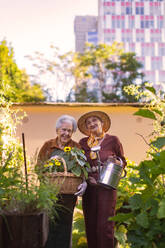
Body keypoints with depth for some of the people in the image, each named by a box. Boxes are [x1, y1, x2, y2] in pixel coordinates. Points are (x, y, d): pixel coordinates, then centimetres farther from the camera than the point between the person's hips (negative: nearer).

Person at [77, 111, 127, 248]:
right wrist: (85, 177, 0)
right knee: (90, 225, 4)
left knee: (105, 225, -7)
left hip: (106, 187, -3)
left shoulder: (113, 140, 3)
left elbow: (123, 161, 13)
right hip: (88, 188, 3)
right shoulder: (83, 143, 9)